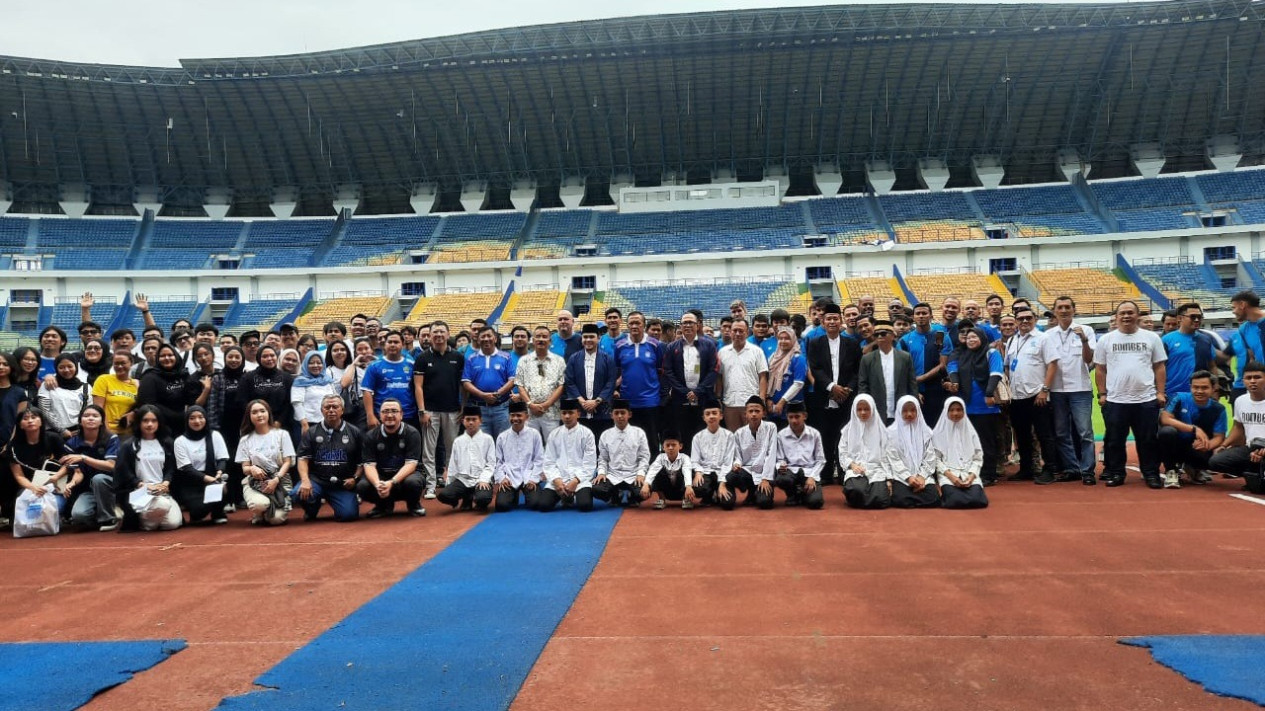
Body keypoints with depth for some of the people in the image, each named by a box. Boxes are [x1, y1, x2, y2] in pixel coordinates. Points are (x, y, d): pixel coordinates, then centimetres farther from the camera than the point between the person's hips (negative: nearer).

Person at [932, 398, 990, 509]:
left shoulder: (970, 431, 12)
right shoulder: (938, 433, 4)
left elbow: (978, 458, 9)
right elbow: (936, 459, 0)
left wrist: (972, 475, -9)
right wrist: (950, 475, -14)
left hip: (969, 475, 2)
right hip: (948, 475, -2)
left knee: (977, 500, -27)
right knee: (955, 500, -31)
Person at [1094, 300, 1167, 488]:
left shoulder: (1151, 338, 6)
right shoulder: (1106, 340, 6)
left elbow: (1159, 367, 7)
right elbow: (1100, 369, 8)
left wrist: (1160, 392, 0)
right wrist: (1102, 394, 2)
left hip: (1146, 400, 0)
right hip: (1114, 400, 0)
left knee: (1148, 440, 5)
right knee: (1114, 440, 6)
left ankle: (1151, 474, 15)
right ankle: (1115, 473, 16)